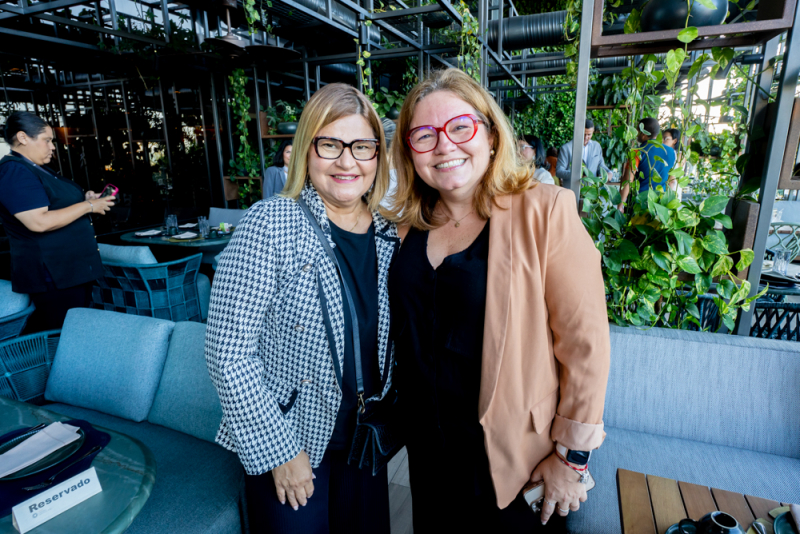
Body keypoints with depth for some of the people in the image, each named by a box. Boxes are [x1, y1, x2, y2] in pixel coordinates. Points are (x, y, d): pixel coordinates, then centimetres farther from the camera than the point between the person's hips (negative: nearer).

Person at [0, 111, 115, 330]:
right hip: (53, 276, -10)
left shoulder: (38, 169, 18)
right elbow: (39, 222, -26)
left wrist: (84, 199, 11)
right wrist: (88, 206, -17)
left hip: (75, 268, 10)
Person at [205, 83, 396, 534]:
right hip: (285, 448, -4)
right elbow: (229, 352, -19)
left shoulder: (389, 235, -3)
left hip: (364, 443, 5)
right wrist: (278, 452, -15)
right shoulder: (271, 225, -19)